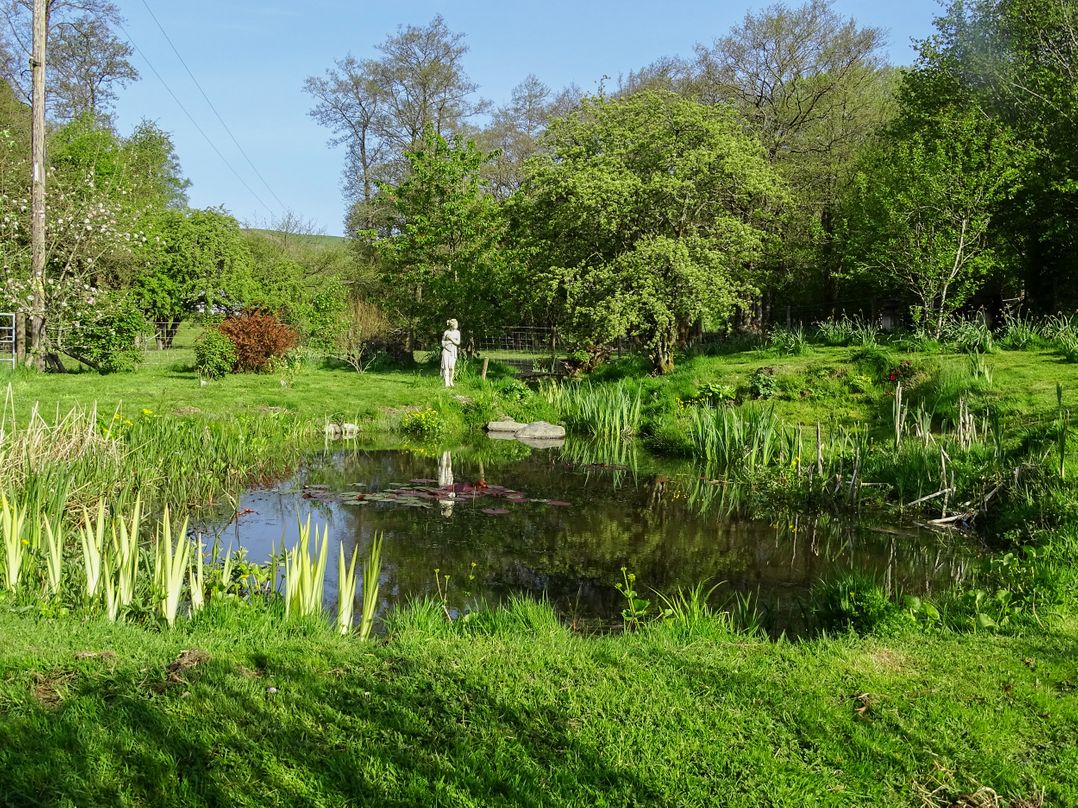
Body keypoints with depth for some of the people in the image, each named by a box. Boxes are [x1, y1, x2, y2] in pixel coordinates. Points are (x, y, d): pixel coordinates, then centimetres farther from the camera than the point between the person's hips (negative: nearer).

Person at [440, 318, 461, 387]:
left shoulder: (457, 332, 5)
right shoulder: (446, 332, -2)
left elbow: (458, 343, -2)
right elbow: (443, 343, 1)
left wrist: (451, 338, -13)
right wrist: (449, 342, -12)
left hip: (453, 351, 2)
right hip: (446, 350, -2)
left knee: (452, 367, -4)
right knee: (446, 366, -7)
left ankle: (451, 381, 13)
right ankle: (446, 383, -9)